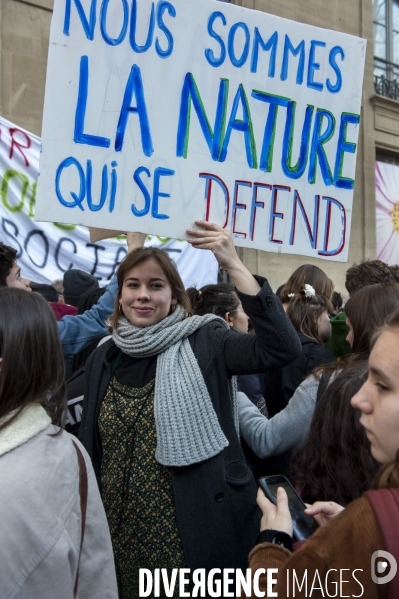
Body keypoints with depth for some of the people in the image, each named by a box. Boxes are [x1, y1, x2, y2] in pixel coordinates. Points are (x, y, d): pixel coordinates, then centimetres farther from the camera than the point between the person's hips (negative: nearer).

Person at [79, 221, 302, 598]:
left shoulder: (203, 343, -10)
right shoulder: (104, 359, 3)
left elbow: (282, 348, -26)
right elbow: (90, 448, 9)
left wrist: (233, 266, -31)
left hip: (195, 531, -4)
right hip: (120, 531, 4)